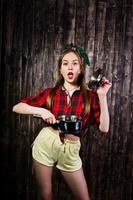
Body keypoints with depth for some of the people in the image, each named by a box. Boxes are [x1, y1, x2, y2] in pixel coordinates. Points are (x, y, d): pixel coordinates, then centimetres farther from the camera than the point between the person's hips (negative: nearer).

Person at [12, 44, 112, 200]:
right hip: (45, 143, 0)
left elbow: (104, 128, -8)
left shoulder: (90, 96, -1)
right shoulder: (50, 93, 0)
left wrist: (102, 96, -13)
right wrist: (40, 111, -16)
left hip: (70, 150, 0)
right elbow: (16, 107, 0)